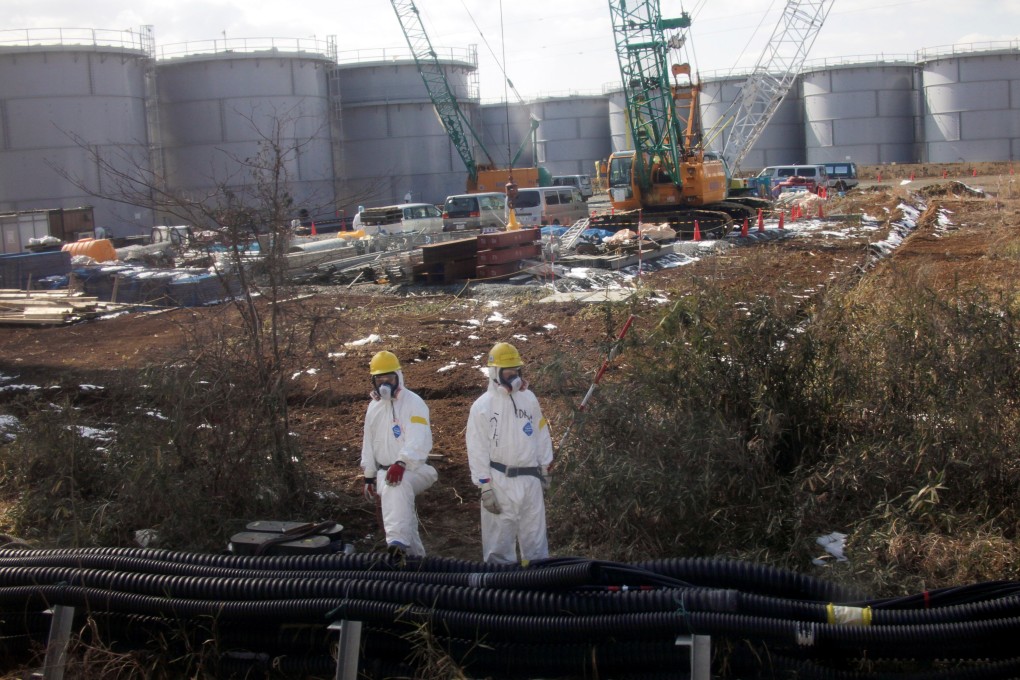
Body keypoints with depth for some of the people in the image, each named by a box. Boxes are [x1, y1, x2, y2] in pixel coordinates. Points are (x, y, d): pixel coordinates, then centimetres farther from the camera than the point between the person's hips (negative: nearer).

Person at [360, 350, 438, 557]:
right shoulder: (374, 407, 12)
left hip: (414, 469, -8)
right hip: (385, 470, 8)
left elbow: (418, 441, -23)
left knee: (396, 487, -37)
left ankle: (399, 542, -47)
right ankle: (414, 555, 25)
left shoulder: (414, 403, -11)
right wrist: (369, 477, 17)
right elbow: (369, 443, 19)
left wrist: (401, 463, -37)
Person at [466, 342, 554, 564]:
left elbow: (541, 435, 14)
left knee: (535, 535, 11)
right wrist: (485, 488, -10)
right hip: (500, 481, -4)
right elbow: (477, 450, -7)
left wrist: (544, 471, 13)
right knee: (499, 538, 2)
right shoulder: (482, 406, -6)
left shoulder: (529, 398, 6)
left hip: (531, 479, 4)